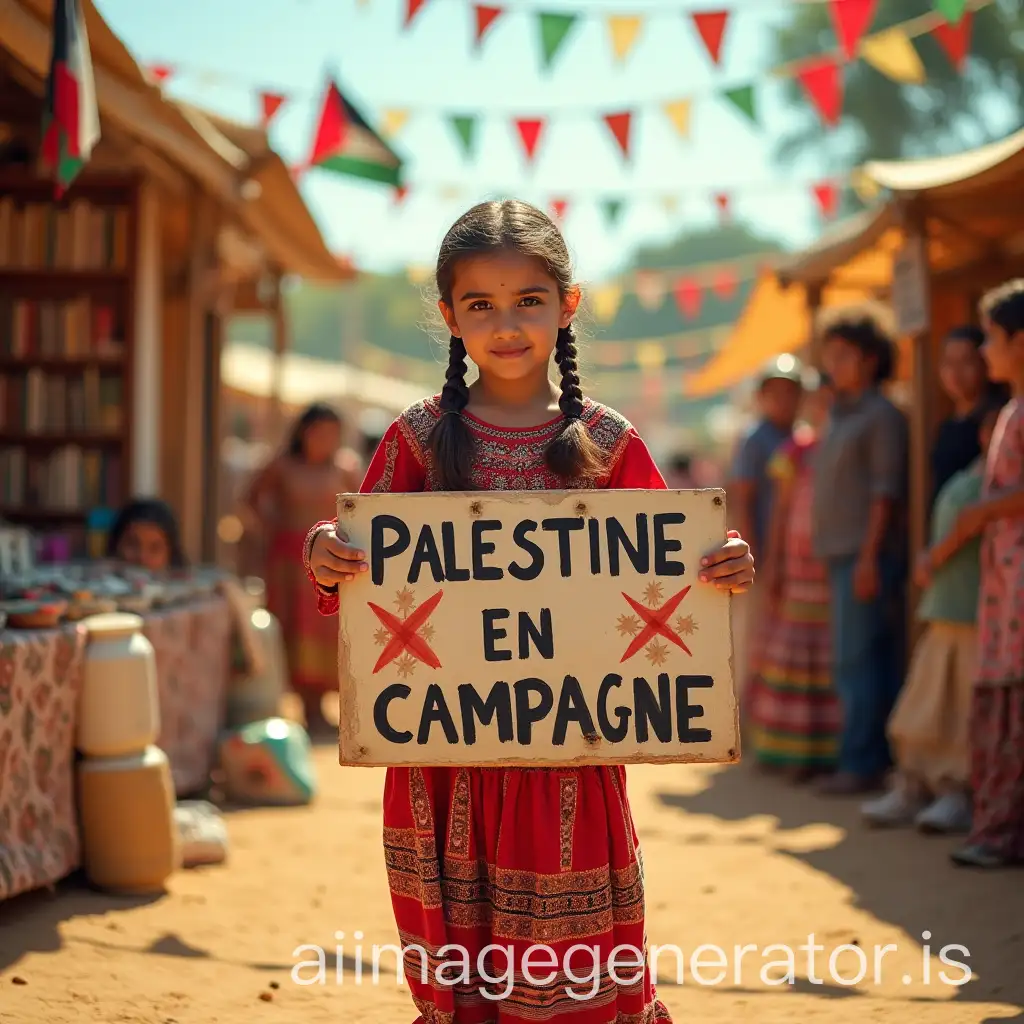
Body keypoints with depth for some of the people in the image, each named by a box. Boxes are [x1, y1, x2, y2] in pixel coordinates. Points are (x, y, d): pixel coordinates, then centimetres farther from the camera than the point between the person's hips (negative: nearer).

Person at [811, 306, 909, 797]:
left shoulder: (882, 415, -7)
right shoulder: (838, 417, 19)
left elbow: (886, 490, -13)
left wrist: (870, 557, -19)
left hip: (866, 556, -9)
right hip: (840, 554, 9)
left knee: (856, 661, -10)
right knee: (874, 662, 9)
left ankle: (862, 764, -8)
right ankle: (876, 757, 11)